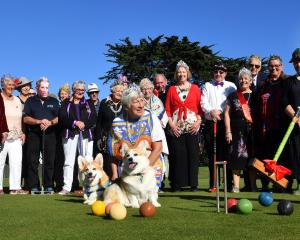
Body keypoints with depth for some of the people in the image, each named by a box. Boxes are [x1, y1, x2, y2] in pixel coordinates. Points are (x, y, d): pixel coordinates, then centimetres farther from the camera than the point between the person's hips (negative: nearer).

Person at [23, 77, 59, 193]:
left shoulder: (54, 101, 15)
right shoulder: (30, 101, 10)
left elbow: (58, 117, 8)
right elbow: (25, 118, 2)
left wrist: (50, 122, -12)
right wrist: (39, 121, -12)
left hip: (50, 134, 1)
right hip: (33, 135, -1)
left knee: (49, 161, -1)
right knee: (33, 161, -3)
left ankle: (48, 186, 5)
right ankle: (33, 187, 2)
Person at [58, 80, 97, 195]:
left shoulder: (89, 103, 16)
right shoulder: (66, 103, 13)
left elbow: (93, 118, 3)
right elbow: (62, 118, -1)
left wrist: (84, 124, -13)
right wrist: (75, 123, -14)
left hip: (86, 134, 1)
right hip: (70, 134, 0)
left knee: (87, 160, -4)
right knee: (69, 161, -1)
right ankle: (66, 187, 1)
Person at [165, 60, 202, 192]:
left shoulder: (195, 88, 10)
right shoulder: (172, 89, 12)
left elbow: (200, 107, 6)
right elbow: (167, 109, 8)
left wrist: (198, 122, -7)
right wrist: (171, 125, -3)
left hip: (192, 127, 0)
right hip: (176, 128, 1)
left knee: (192, 154, -3)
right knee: (177, 155, -3)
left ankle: (193, 184, 4)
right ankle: (177, 184, 3)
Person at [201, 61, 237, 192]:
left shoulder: (231, 86, 12)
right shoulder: (207, 86, 16)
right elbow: (203, 103, 4)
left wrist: (220, 112, -11)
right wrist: (211, 111, -14)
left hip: (226, 123, -1)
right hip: (210, 123, 1)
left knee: (227, 154, -4)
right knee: (212, 155, 2)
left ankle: (229, 183, 3)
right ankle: (213, 184, 7)